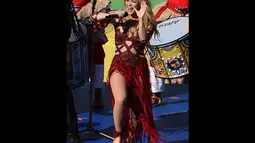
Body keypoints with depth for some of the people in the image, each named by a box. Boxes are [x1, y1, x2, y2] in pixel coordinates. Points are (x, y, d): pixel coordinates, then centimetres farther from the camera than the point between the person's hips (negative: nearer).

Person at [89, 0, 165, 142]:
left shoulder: (147, 22, 3)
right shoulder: (119, 18, 4)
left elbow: (143, 39, -14)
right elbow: (94, 17, -2)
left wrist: (141, 18, -19)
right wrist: (113, 14, -13)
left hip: (138, 67, 1)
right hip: (119, 65, -1)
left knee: (137, 105, 6)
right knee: (121, 100, -23)